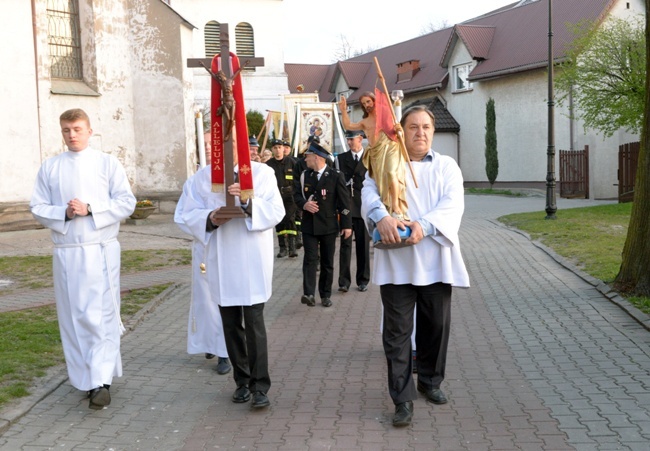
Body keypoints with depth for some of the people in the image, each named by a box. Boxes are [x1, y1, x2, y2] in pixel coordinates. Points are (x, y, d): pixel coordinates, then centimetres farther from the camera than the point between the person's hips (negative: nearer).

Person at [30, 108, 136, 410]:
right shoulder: (50, 167, 8)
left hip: (101, 250, -3)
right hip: (66, 252, 3)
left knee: (101, 315, -7)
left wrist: (90, 209, -15)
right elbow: (37, 208, 6)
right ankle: (85, 378, 18)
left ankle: (102, 381, -6)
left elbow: (126, 203, -4)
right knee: (73, 317, 6)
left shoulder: (108, 163, 2)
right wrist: (64, 213, -12)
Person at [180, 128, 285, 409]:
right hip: (221, 262, 3)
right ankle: (242, 380, 23)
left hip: (253, 260, -3)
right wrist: (210, 218, -16)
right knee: (231, 324, 9)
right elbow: (190, 215, 4)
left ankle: (259, 386, 1)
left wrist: (249, 202, -22)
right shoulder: (202, 177, 9)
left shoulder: (262, 172, 3)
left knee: (254, 322, -7)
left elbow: (276, 212, -6)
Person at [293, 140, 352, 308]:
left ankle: (326, 295, 16)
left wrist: (347, 224, -8)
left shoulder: (335, 176, -4)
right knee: (310, 258, -9)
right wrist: (304, 204, -12)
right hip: (309, 224, 2)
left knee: (327, 262, 6)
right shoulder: (304, 176, 8)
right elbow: (297, 194, 12)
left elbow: (344, 201, -5)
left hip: (328, 225, -2)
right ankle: (308, 294, -15)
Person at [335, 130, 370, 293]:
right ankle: (344, 281, 2)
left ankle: (363, 280, 15)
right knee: (345, 244, -1)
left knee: (363, 245, 6)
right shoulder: (340, 158, 8)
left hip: (363, 207, 0)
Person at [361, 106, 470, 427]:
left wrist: (426, 224, -24)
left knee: (436, 325, 11)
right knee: (397, 330, -2)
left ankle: (430, 381, 33)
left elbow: (453, 203, -5)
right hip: (396, 259, -1)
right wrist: (381, 216, -30)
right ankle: (403, 398, 5)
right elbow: (369, 191, -7)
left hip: (435, 258, 2)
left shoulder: (446, 166, 11)